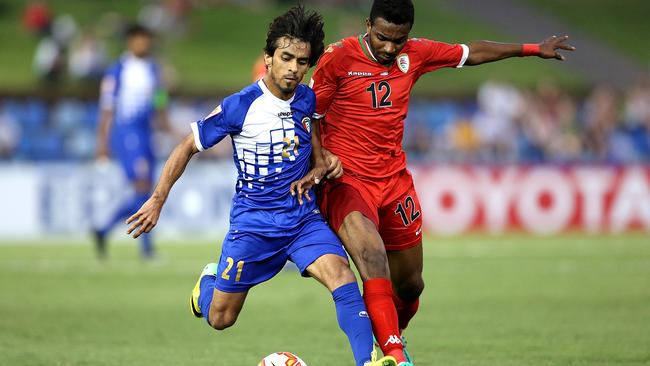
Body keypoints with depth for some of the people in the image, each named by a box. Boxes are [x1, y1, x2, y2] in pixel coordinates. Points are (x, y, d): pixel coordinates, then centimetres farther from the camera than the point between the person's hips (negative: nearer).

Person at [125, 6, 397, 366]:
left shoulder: (308, 100, -1)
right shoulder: (239, 106, -14)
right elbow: (187, 147, -4)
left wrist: (323, 162, -4)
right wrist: (156, 201, -4)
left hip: (304, 219, 2)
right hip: (253, 224, -2)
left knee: (341, 275, -26)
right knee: (219, 319, 7)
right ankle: (208, 282, 42)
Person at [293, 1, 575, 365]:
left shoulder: (415, 54, 4)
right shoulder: (338, 58, -10)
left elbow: (472, 52, 18)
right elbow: (310, 118, -2)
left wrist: (533, 49, 24)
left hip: (395, 181, 6)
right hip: (347, 181, -5)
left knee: (410, 284, 11)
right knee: (372, 251, -32)